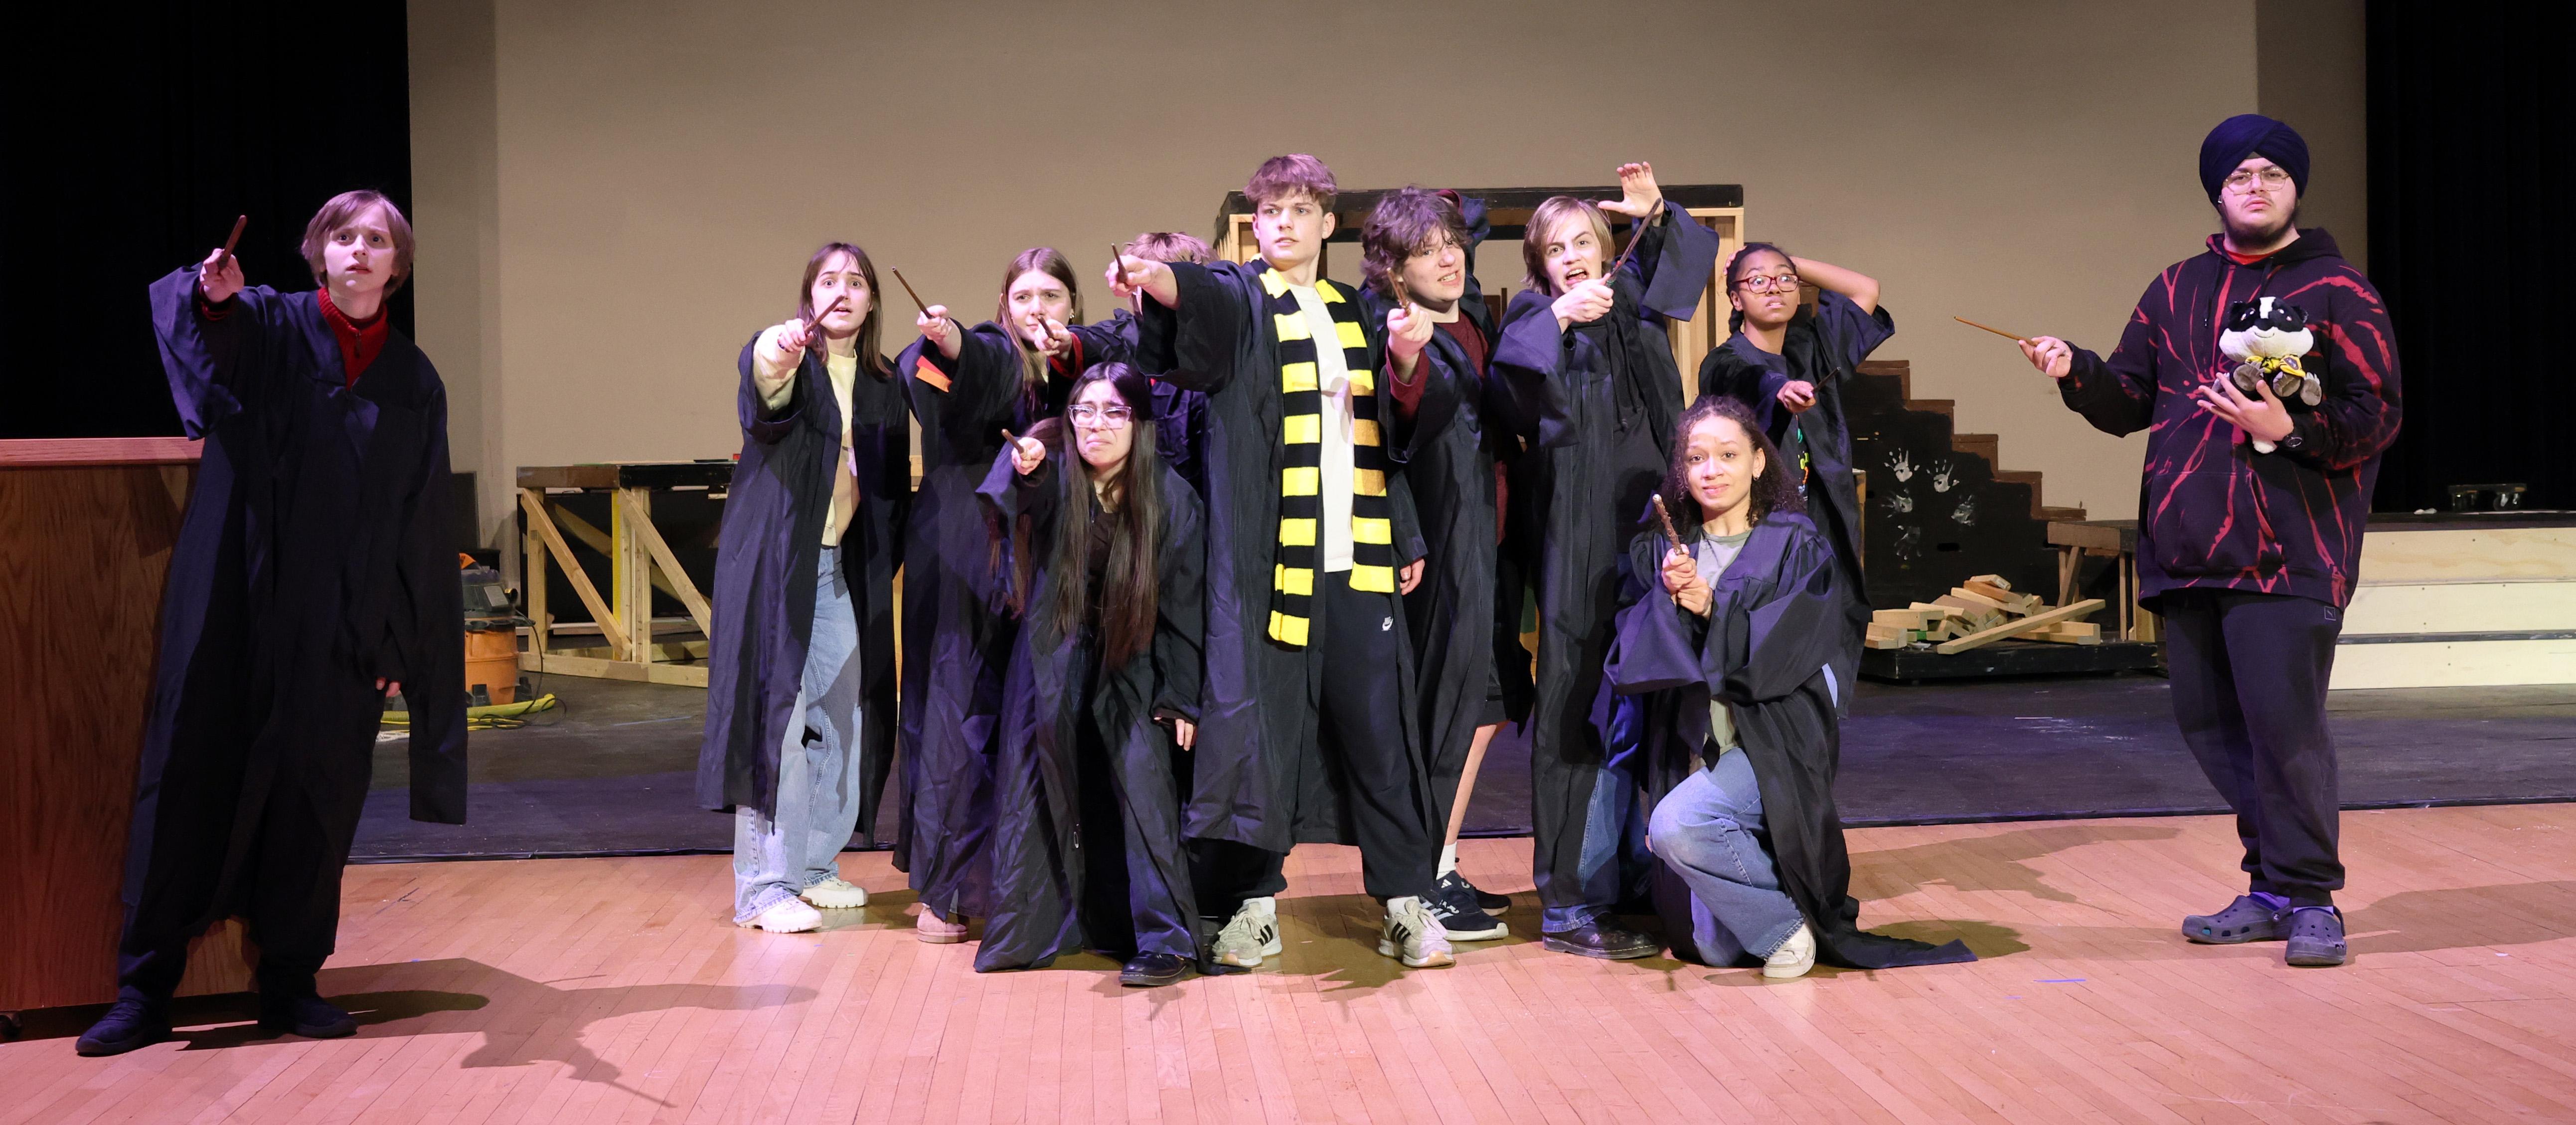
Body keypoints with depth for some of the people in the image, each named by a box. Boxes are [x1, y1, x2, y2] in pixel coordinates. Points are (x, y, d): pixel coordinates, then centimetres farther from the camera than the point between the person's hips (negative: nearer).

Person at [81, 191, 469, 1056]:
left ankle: (292, 984, 15)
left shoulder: (413, 383, 10)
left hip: (341, 626, 2)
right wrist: (213, 297, -43)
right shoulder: (269, 328, 4)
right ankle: (143, 990, 5)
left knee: (317, 790, 5)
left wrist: (399, 642, 4)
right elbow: (176, 306, -19)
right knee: (192, 775, -2)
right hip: (236, 602, -2)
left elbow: (418, 526, 9)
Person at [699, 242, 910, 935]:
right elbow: (763, 403, -31)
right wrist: (778, 357, -54)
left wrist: (885, 560, 7)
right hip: (777, 561, -6)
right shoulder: (780, 357, -6)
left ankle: (815, 866, 21)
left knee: (844, 716, 8)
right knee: (779, 714, -9)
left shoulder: (882, 388, 12)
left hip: (844, 569, 6)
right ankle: (764, 888, -6)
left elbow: (892, 488, 19)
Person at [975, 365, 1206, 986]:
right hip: (1051, 661, 2)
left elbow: (1183, 603, -6)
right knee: (1037, 789, 6)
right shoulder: (1055, 477, -11)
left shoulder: (1170, 497, -12)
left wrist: (1181, 698, -7)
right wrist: (1023, 467, -59)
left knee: (1141, 785, -11)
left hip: (1131, 667, -2)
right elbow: (1014, 492, -35)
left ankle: (1164, 938, -6)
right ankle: (1029, 928, 20)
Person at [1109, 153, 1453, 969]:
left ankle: (1405, 901, 10)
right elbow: (1197, 293, -20)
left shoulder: (1354, 312, 18)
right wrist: (1151, 278, -42)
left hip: (1358, 558, 3)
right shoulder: (1241, 299, 4)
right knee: (1258, 712, -4)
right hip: (1267, 555, -3)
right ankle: (1250, 903, 7)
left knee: (1376, 721, 2)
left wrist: (1406, 507, 13)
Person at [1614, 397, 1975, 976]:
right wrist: (1669, 600, -20)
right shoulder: (1661, 550, 9)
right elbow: (1634, 655, -2)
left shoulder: (1797, 546, -1)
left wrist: (1712, 609, -22)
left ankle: (1786, 921, -8)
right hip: (1694, 753, 4)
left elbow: (1784, 651, -12)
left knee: (1677, 825, -32)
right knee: (1715, 948, -1)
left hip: (1771, 746, -4)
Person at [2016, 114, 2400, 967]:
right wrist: (2076, 371, -2)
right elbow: (2129, 402, 17)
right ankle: (2272, 885, 20)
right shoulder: (2175, 290, 17)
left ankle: (2308, 897, 3)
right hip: (2184, 552, 6)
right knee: (2211, 723, 8)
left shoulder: (2338, 291, 1)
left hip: (2286, 556, -5)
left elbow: (2377, 415, -5)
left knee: (2284, 725, -10)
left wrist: (2289, 431, -20)